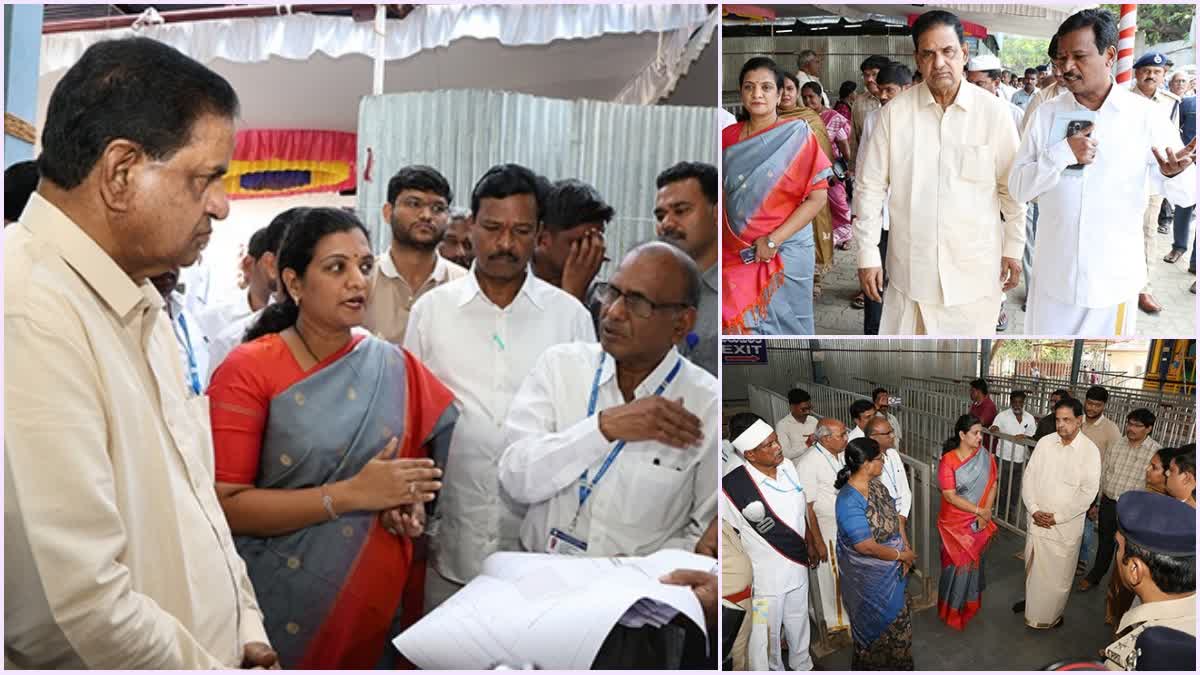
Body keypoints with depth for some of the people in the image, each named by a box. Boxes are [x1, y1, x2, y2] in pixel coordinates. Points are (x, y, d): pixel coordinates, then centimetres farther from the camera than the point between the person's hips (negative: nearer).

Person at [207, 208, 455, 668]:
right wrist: (350, 494, -22)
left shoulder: (394, 368, 0)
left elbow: (446, 442, 11)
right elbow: (226, 504, -16)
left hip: (374, 601, 4)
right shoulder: (248, 371, -12)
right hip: (280, 607, -3)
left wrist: (412, 502, -9)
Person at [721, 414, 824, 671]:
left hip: (797, 566, 6)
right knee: (767, 633, 13)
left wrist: (812, 543, 17)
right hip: (765, 576, -6)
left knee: (798, 623, 27)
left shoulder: (789, 467, -8)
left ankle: (802, 666, 51)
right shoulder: (733, 486, -28)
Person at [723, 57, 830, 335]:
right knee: (738, 323, 0)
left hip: (786, 252, -3)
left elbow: (818, 197, -9)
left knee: (779, 325, 2)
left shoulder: (797, 135, -6)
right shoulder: (728, 137, 6)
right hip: (735, 254, 3)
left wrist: (774, 239, -14)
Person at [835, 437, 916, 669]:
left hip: (891, 570, 8)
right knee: (876, 624, 15)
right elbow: (866, 546, -30)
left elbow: (894, 515, 3)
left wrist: (907, 549, -9)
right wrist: (901, 555, -17)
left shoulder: (876, 484, -6)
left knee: (897, 617, 26)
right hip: (868, 577, -8)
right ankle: (872, 665, 40)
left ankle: (896, 662, 49)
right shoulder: (849, 501, -33)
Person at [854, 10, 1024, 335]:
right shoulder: (895, 112, -3)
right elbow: (870, 185, 1)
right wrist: (867, 252, -1)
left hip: (974, 269, 0)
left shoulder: (993, 111, -3)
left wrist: (1013, 247, 7)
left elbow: (1011, 186, 4)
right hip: (910, 268, 0)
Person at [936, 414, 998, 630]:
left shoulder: (986, 457, -5)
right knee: (958, 564, 6)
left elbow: (992, 485, -2)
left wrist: (986, 512, -14)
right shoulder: (948, 461, -19)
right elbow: (950, 496, -20)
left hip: (979, 523, 4)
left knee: (974, 561, 18)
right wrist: (979, 510, -19)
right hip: (955, 523, -4)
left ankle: (970, 603, 38)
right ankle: (952, 609, 25)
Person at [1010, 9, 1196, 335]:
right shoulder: (1046, 113, 0)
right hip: (1053, 273, 2)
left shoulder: (1146, 116, -5)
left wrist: (1175, 174, -25)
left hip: (1114, 276, -1)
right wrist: (1061, 154, -18)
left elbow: (1186, 195, -2)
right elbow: (1019, 187, -2)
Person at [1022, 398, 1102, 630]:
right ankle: (1031, 605, 40)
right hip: (1037, 521, 3)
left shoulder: (1090, 450, -12)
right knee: (1032, 567, 17)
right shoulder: (1045, 443, -1)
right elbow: (1028, 477, 1)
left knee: (1058, 574, 8)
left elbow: (1088, 492, -15)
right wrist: (1034, 510, -10)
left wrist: (1057, 516, -15)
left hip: (1066, 525, -3)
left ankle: (1052, 615, 29)